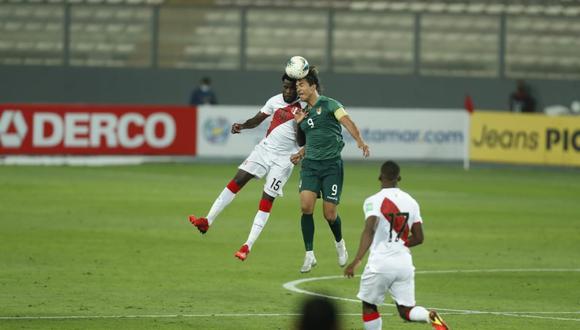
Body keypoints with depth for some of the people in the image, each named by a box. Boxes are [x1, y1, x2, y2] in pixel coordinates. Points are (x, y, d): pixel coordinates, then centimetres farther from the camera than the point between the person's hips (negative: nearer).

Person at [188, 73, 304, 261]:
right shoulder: (275, 101, 3)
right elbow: (257, 120, 8)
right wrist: (242, 126, -11)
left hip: (283, 159, -4)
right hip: (264, 148, 4)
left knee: (267, 200, -5)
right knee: (237, 181, -7)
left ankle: (248, 246, -3)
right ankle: (207, 221, -5)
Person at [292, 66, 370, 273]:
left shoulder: (329, 105, -3)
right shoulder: (304, 113, 16)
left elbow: (347, 121, -21)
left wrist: (359, 141, -39)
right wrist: (298, 124, 9)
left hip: (331, 164, -5)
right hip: (310, 164, 5)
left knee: (329, 213, -4)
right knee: (306, 206, -15)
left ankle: (339, 243, 29)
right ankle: (309, 255, -9)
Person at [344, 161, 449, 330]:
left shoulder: (374, 201, -8)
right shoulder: (410, 202, 8)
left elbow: (369, 231, -23)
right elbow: (419, 238, 11)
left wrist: (356, 261, -29)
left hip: (380, 263, -4)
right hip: (405, 263, 4)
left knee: (369, 306, 15)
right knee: (406, 310, 9)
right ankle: (430, 316, -21)